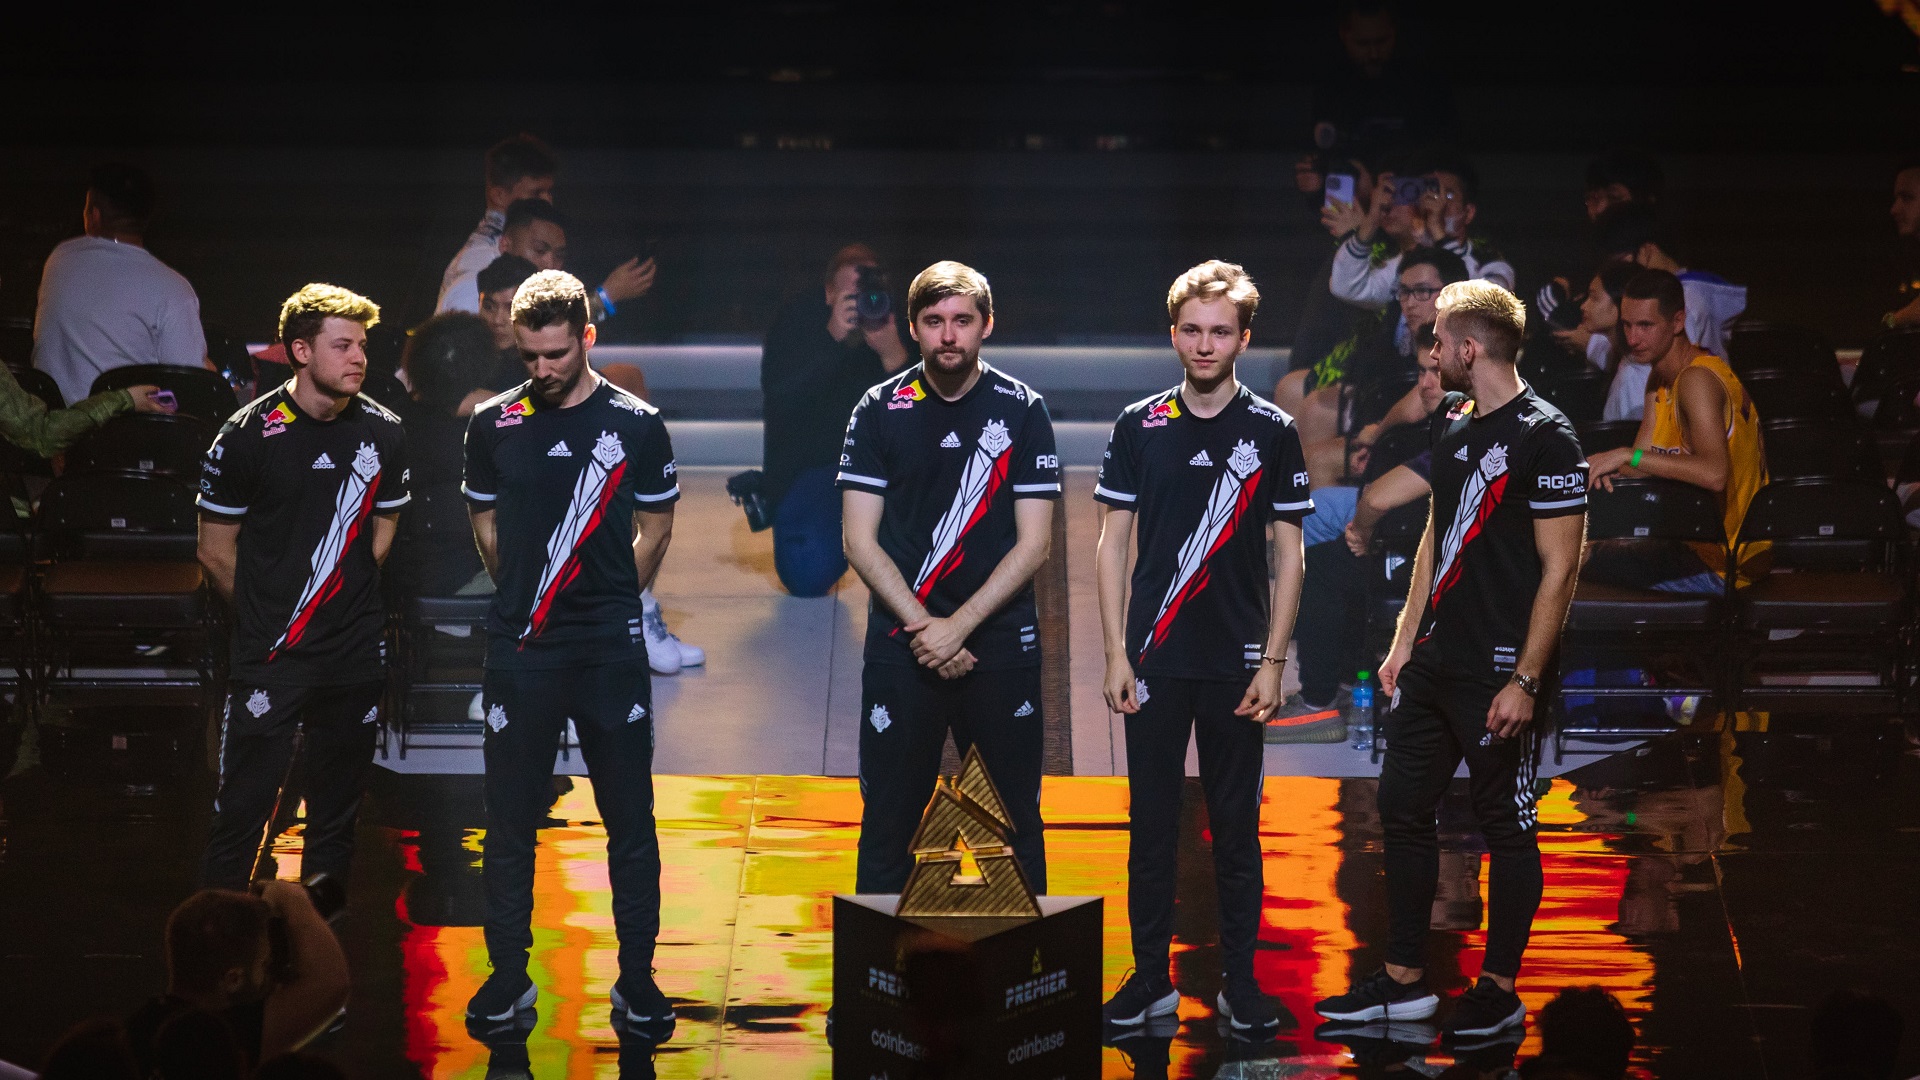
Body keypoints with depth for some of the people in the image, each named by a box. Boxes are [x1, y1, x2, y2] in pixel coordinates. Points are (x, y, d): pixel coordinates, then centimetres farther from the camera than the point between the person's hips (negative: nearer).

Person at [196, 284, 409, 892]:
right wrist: (267, 615, 6)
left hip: (356, 655, 4)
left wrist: (344, 606, 11)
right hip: (270, 657, -4)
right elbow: (215, 552, -1)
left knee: (339, 805, 12)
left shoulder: (382, 434, 2)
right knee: (244, 807, -4)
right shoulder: (249, 436, -9)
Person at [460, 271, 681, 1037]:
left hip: (611, 652, -1)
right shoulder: (494, 425, 2)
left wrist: (606, 606, 10)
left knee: (630, 818, 4)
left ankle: (636, 977, 12)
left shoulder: (635, 425, -2)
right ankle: (509, 974, 16)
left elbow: (654, 530, 7)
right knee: (510, 817, 6)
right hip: (520, 653, 1)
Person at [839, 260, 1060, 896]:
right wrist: (923, 626, -11)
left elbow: (1033, 542, -2)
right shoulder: (880, 411, 3)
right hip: (902, 647, 0)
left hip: (1000, 646, 0)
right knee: (889, 820, 3)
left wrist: (959, 625, -11)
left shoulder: (1022, 410, 2)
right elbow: (861, 541, 0)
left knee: (1015, 822, 5)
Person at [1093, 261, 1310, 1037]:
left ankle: (1240, 983, 14)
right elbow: (1113, 543, 5)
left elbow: (1287, 554, 2)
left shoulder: (1272, 433, 1)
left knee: (1236, 828, 5)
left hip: (1237, 665, -1)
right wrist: (1116, 653, -1)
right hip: (1155, 660, 1)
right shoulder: (1138, 427, 4)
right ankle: (1151, 978, 15)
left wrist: (1273, 662, -4)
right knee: (1151, 824, 5)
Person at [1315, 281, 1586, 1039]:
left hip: (1497, 675, -8)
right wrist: (1404, 643, 15)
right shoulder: (1452, 423, 11)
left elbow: (1560, 567, -15)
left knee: (1506, 827, 3)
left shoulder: (1544, 437, -13)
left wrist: (1525, 681, -17)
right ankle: (1404, 982, 20)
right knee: (1403, 808, 10)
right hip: (1434, 661, 8)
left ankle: (1500, 991, 15)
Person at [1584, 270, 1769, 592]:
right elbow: (1642, 463, 10)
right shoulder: (1660, 378, 11)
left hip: (1719, 567, -10)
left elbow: (1714, 474, -34)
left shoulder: (1698, 379, -20)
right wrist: (1609, 466, -12)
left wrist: (1628, 455, -30)